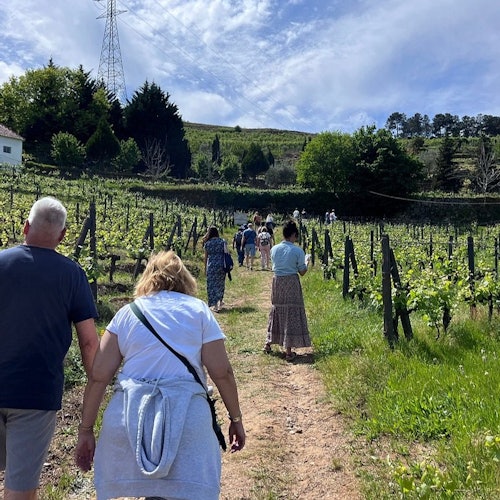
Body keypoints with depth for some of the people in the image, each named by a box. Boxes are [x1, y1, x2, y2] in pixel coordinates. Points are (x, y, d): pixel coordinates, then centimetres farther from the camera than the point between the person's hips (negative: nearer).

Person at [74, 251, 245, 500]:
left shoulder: (127, 313, 12)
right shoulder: (199, 310, 9)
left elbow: (98, 376, 6)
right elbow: (221, 372, 2)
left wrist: (86, 430, 13)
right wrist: (236, 418, 13)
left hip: (129, 415, 2)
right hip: (186, 414, -2)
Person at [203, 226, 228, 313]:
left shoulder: (207, 243, 0)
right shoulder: (223, 242, 0)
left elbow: (206, 257, 4)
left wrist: (205, 269, 13)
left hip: (211, 266, -2)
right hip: (221, 265, 2)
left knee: (212, 285, 3)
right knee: (220, 284, 19)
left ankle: (215, 306, 0)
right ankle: (220, 301, 33)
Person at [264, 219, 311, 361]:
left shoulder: (274, 249, -1)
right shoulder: (297, 251, -11)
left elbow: (275, 266, 9)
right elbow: (302, 272, -6)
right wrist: (306, 264, 13)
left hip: (277, 281, 4)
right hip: (291, 282, -4)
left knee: (276, 311, 20)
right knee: (291, 314, 3)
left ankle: (268, 343, 30)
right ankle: (288, 351, 6)